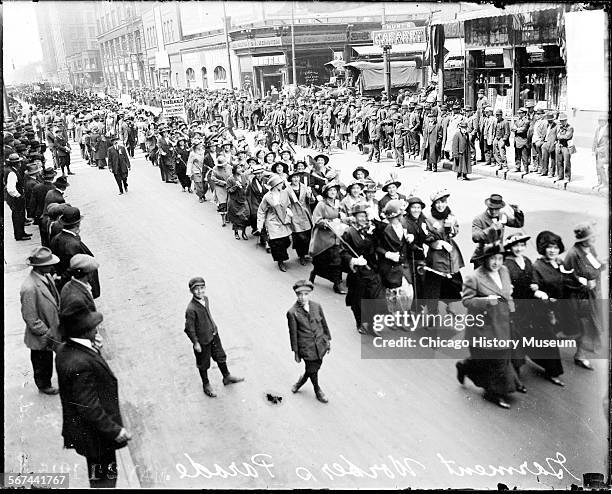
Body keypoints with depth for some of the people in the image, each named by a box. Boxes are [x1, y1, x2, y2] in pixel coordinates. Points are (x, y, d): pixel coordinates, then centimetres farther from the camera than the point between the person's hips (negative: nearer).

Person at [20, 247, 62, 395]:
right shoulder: (29, 288, -33)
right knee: (42, 363, 19)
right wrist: (46, 334, -19)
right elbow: (30, 318, -25)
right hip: (40, 338, -7)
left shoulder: (47, 276, -7)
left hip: (52, 331, 7)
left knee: (48, 359, 26)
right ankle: (43, 386, 43)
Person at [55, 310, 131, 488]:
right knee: (104, 478, 10)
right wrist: (114, 430, -24)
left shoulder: (64, 350, -4)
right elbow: (89, 407, -30)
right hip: (96, 435, -9)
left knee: (96, 474, 29)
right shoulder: (81, 363, -35)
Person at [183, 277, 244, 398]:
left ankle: (227, 377, 45)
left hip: (213, 334, 7)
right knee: (203, 364, 15)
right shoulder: (191, 309, -31)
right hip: (202, 340, -7)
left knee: (220, 356, 23)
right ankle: (206, 385, 38)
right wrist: (195, 343, -15)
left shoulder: (205, 299, -7)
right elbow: (189, 328, -22)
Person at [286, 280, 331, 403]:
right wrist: (296, 352, -4)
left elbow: (324, 324, 8)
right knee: (312, 370, 10)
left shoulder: (317, 306, -5)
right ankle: (317, 390, 38)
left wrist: (328, 340, 13)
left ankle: (301, 381, 46)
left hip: (320, 345, 4)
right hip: (306, 348, -4)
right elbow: (293, 334, -9)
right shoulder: (292, 312, -16)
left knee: (316, 367, 17)